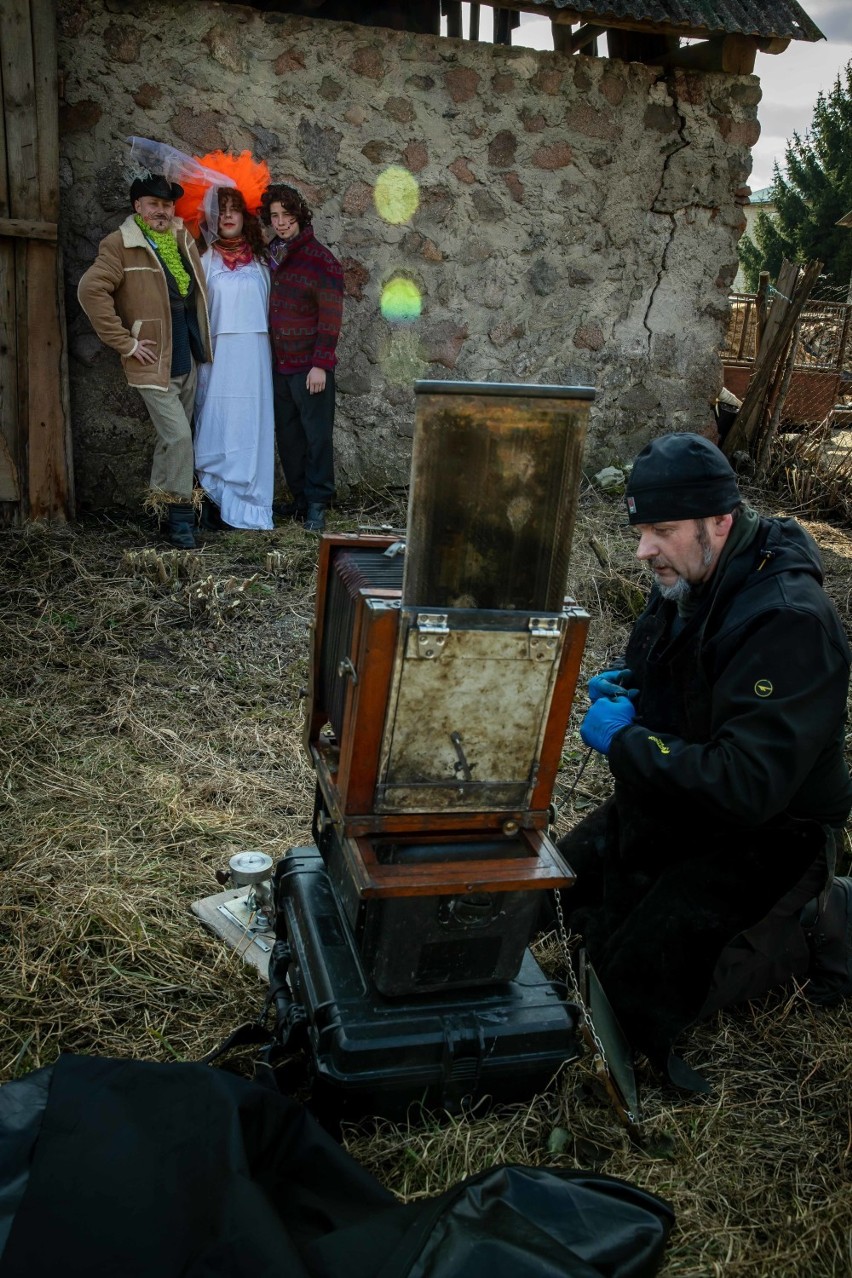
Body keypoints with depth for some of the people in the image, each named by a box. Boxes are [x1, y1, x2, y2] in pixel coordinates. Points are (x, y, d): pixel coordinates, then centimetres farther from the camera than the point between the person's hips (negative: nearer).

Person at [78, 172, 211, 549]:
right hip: (153, 362, -7)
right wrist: (125, 343, -18)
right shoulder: (120, 246, -9)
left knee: (172, 437, 15)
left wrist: (201, 341, 15)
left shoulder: (182, 237, 11)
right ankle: (180, 515, 1)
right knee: (179, 436, -11)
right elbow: (91, 290, -19)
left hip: (187, 359, 7)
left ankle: (161, 499, 29)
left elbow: (196, 289, 27)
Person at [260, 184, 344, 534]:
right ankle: (300, 498, 22)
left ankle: (317, 505, 4)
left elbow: (330, 318, -11)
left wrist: (321, 364, -16)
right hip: (277, 364, 7)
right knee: (287, 435, 12)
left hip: (309, 366, -7)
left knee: (317, 435, -2)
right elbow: (265, 307, 17)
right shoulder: (268, 256, 11)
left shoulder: (320, 259, -8)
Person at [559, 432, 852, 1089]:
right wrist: (623, 685, -4)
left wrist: (625, 739, -27)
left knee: (639, 985, -10)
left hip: (759, 836, -8)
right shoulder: (690, 581, -3)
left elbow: (747, 786, -36)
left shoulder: (790, 623, -31)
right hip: (677, 797, 8)